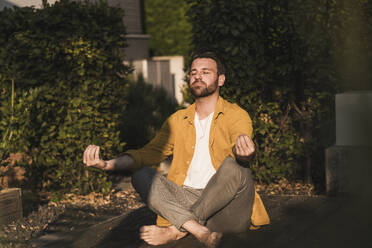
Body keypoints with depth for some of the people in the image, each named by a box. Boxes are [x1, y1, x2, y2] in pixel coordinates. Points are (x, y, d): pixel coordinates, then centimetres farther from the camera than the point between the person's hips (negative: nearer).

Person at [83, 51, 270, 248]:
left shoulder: (236, 115, 2)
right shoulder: (178, 120, 17)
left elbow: (241, 148, -19)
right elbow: (149, 153, 11)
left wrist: (244, 155, -46)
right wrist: (107, 164, -7)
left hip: (227, 206, -4)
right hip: (187, 199, 4)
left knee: (232, 166, -31)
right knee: (141, 176, -14)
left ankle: (177, 230, -22)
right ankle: (200, 230, -32)